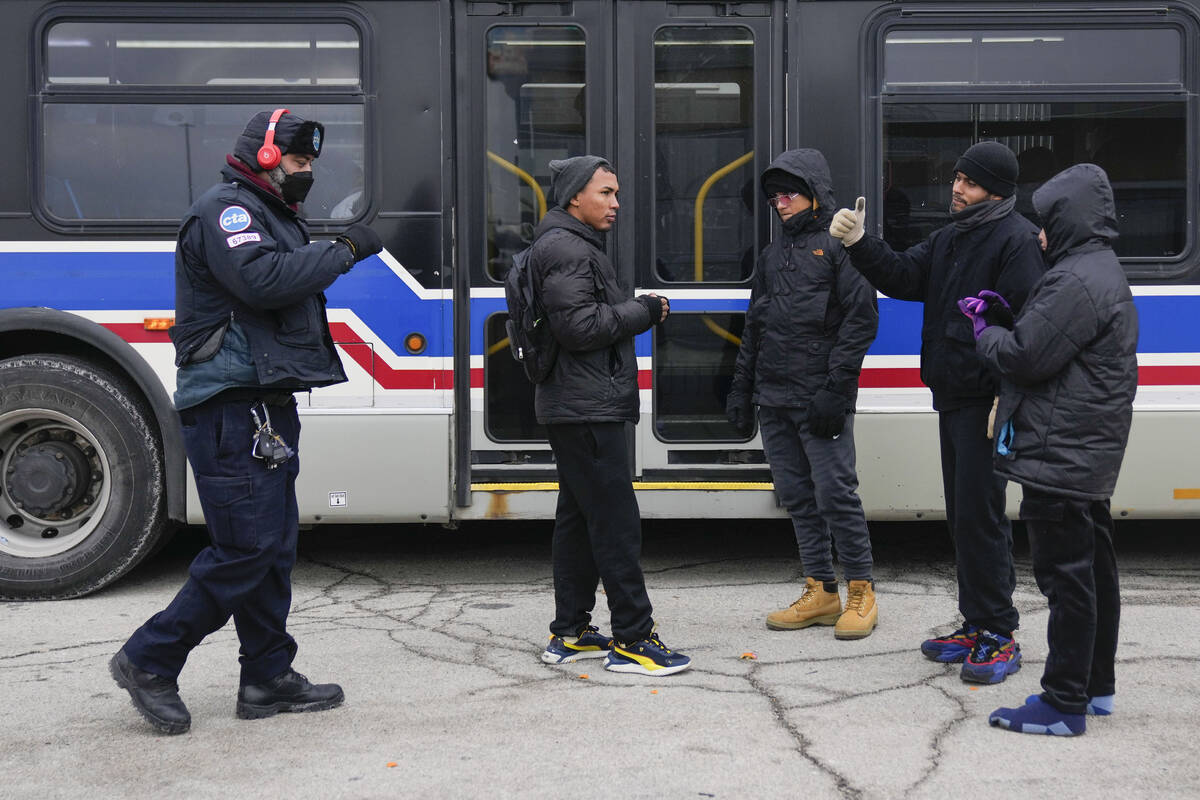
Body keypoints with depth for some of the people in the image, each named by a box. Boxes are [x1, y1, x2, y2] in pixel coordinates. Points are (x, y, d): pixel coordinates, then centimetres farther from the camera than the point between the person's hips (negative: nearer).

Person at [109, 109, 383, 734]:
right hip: (232, 407, -10)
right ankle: (149, 661, 2)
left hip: (269, 408, 11)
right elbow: (261, 280, -25)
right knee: (245, 548, -10)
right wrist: (344, 251, -18)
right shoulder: (225, 209, -9)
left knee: (274, 547, 10)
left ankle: (268, 680, 17)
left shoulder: (271, 215, 24)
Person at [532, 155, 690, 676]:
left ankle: (569, 633, 19)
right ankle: (632, 638, -5)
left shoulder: (574, 246, 23)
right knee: (615, 521, -9)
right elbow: (579, 325, -21)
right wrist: (643, 311, -12)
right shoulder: (566, 249, -12)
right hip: (588, 408, -11)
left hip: (576, 410, 11)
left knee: (578, 517, 13)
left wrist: (638, 308, 8)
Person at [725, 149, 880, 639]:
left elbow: (861, 320, -10)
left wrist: (836, 388, -16)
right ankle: (820, 592, 17)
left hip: (819, 400, -7)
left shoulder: (838, 246, -3)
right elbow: (754, 329, 22)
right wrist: (741, 391, 16)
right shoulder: (773, 254, 19)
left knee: (835, 493, -7)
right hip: (774, 401, 7)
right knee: (798, 498, 9)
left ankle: (860, 592, 5)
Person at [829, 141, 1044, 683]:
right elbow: (903, 277, 13)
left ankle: (999, 637, 1)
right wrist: (858, 244, -2)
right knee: (962, 516, 13)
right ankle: (976, 627, 23)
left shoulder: (1016, 240, -11)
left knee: (980, 516, -7)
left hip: (987, 401, -9)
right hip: (953, 398, 9)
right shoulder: (951, 238, 17)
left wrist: (1007, 399, -24)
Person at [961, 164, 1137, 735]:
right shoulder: (1104, 274, 17)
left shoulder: (1077, 282, -19)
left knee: (1066, 578, -7)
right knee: (1093, 570, 17)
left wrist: (985, 330, -2)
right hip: (1090, 458, 11)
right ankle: (1096, 686, 29)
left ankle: (1064, 704, -2)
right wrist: (1000, 316, 7)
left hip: (1060, 458, -11)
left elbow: (1025, 357, -20)